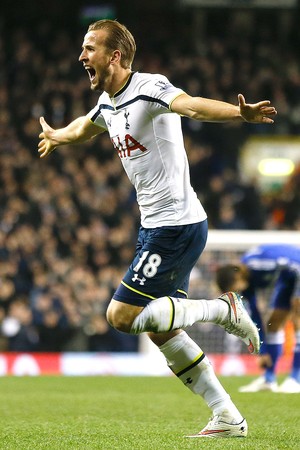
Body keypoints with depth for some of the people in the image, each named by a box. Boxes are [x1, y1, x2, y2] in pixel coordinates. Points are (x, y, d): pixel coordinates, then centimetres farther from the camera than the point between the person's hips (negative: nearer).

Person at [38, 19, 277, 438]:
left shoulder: (149, 89, -17)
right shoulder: (107, 102, 11)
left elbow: (193, 106, -37)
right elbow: (84, 126, 36)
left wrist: (241, 113, -56)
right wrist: (57, 136, 57)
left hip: (176, 226, -9)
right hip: (155, 227, 9)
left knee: (122, 315, -13)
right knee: (163, 333, 9)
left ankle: (223, 309, -3)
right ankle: (228, 418, 14)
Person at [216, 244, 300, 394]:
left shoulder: (257, 264, -35)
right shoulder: (246, 282, -8)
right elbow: (255, 315, -1)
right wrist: (263, 351, 1)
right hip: (287, 280, 9)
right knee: (273, 323, 5)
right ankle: (269, 379, 10)